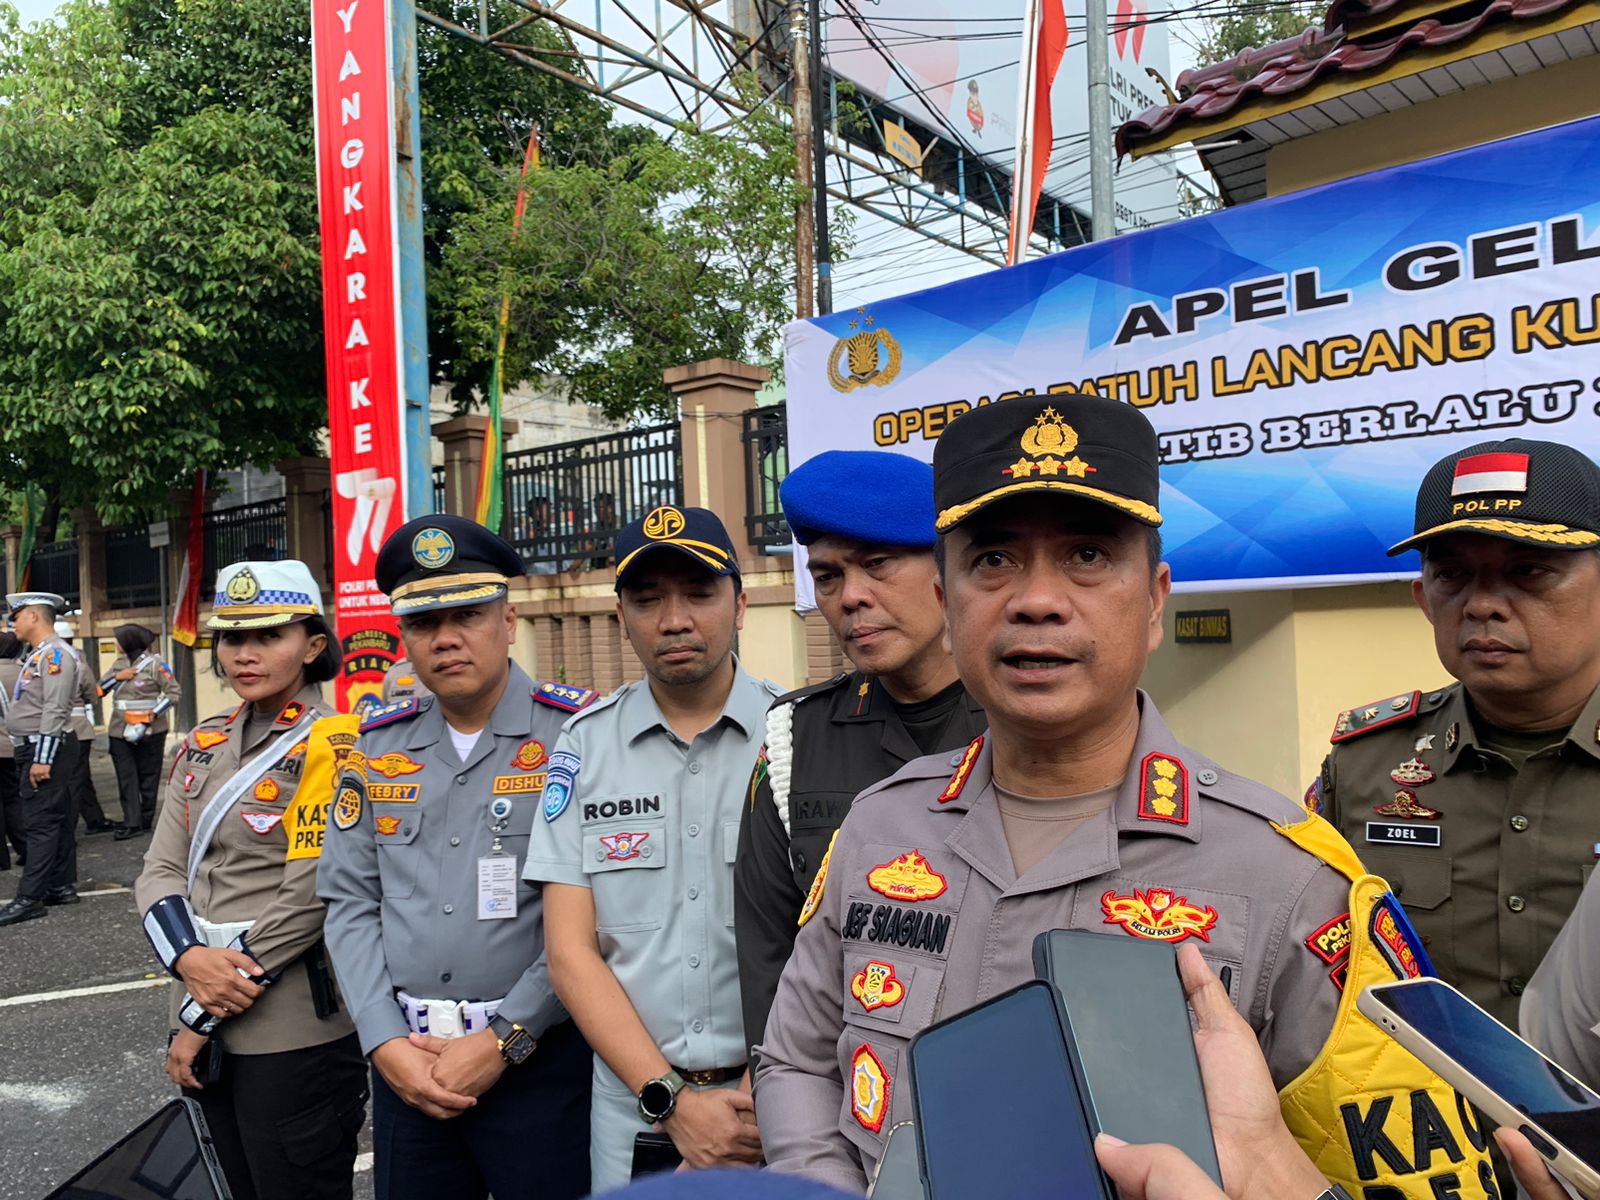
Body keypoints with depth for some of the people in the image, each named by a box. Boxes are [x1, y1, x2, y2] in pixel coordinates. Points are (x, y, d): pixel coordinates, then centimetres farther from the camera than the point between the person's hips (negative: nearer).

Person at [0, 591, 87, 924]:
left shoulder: (55, 654, -15)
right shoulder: (39, 655, 17)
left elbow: (55, 711, -21)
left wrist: (43, 759, -23)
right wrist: (35, 757, 15)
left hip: (46, 749, -10)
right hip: (35, 749, 10)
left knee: (40, 824, -8)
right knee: (57, 821, 13)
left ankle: (29, 898, -6)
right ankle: (61, 886, 20)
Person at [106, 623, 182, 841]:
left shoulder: (154, 664, -8)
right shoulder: (119, 663, 10)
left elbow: (174, 692, -11)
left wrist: (154, 714, -20)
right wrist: (117, 677, -8)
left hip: (149, 730, -5)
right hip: (120, 730, 5)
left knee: (148, 776, 7)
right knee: (126, 778, 0)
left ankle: (146, 819, 17)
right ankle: (132, 822, -1)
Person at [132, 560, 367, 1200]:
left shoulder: (332, 745, -14)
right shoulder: (203, 745, 8)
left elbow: (307, 900, -18)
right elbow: (160, 871, 4)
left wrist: (201, 1017, -12)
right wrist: (189, 959, -16)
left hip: (295, 1033, -7)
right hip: (209, 1026, 7)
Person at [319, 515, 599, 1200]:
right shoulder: (378, 746, 7)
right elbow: (349, 902, 6)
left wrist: (502, 1040, -14)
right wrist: (386, 1043, -4)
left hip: (540, 1059, -4)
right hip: (405, 1061, 4)